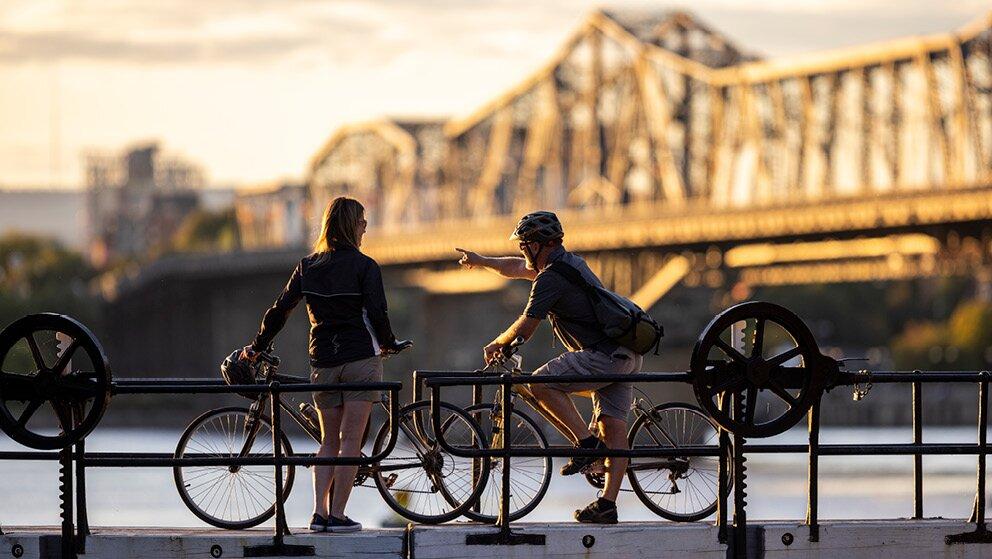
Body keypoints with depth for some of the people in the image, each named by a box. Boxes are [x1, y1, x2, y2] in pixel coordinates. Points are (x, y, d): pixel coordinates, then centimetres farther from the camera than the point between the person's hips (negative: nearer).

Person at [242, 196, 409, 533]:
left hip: (323, 363, 4)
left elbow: (279, 311, 6)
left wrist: (257, 347, 16)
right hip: (361, 359, -4)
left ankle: (319, 513, 2)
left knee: (329, 442, 12)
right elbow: (377, 314, -12)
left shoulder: (308, 267, 7)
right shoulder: (364, 266, -6)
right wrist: (388, 344, 6)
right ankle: (337, 515, -5)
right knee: (350, 441, -2)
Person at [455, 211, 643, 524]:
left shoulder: (551, 279, -13)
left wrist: (496, 345, 11)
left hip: (605, 356, -10)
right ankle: (608, 505, 1)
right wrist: (481, 261, 47)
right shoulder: (569, 262, 18)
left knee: (541, 384, -11)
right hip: (626, 356, 10)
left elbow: (526, 326, -7)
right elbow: (516, 268, 36)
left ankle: (586, 443, -10)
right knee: (613, 425, 4)